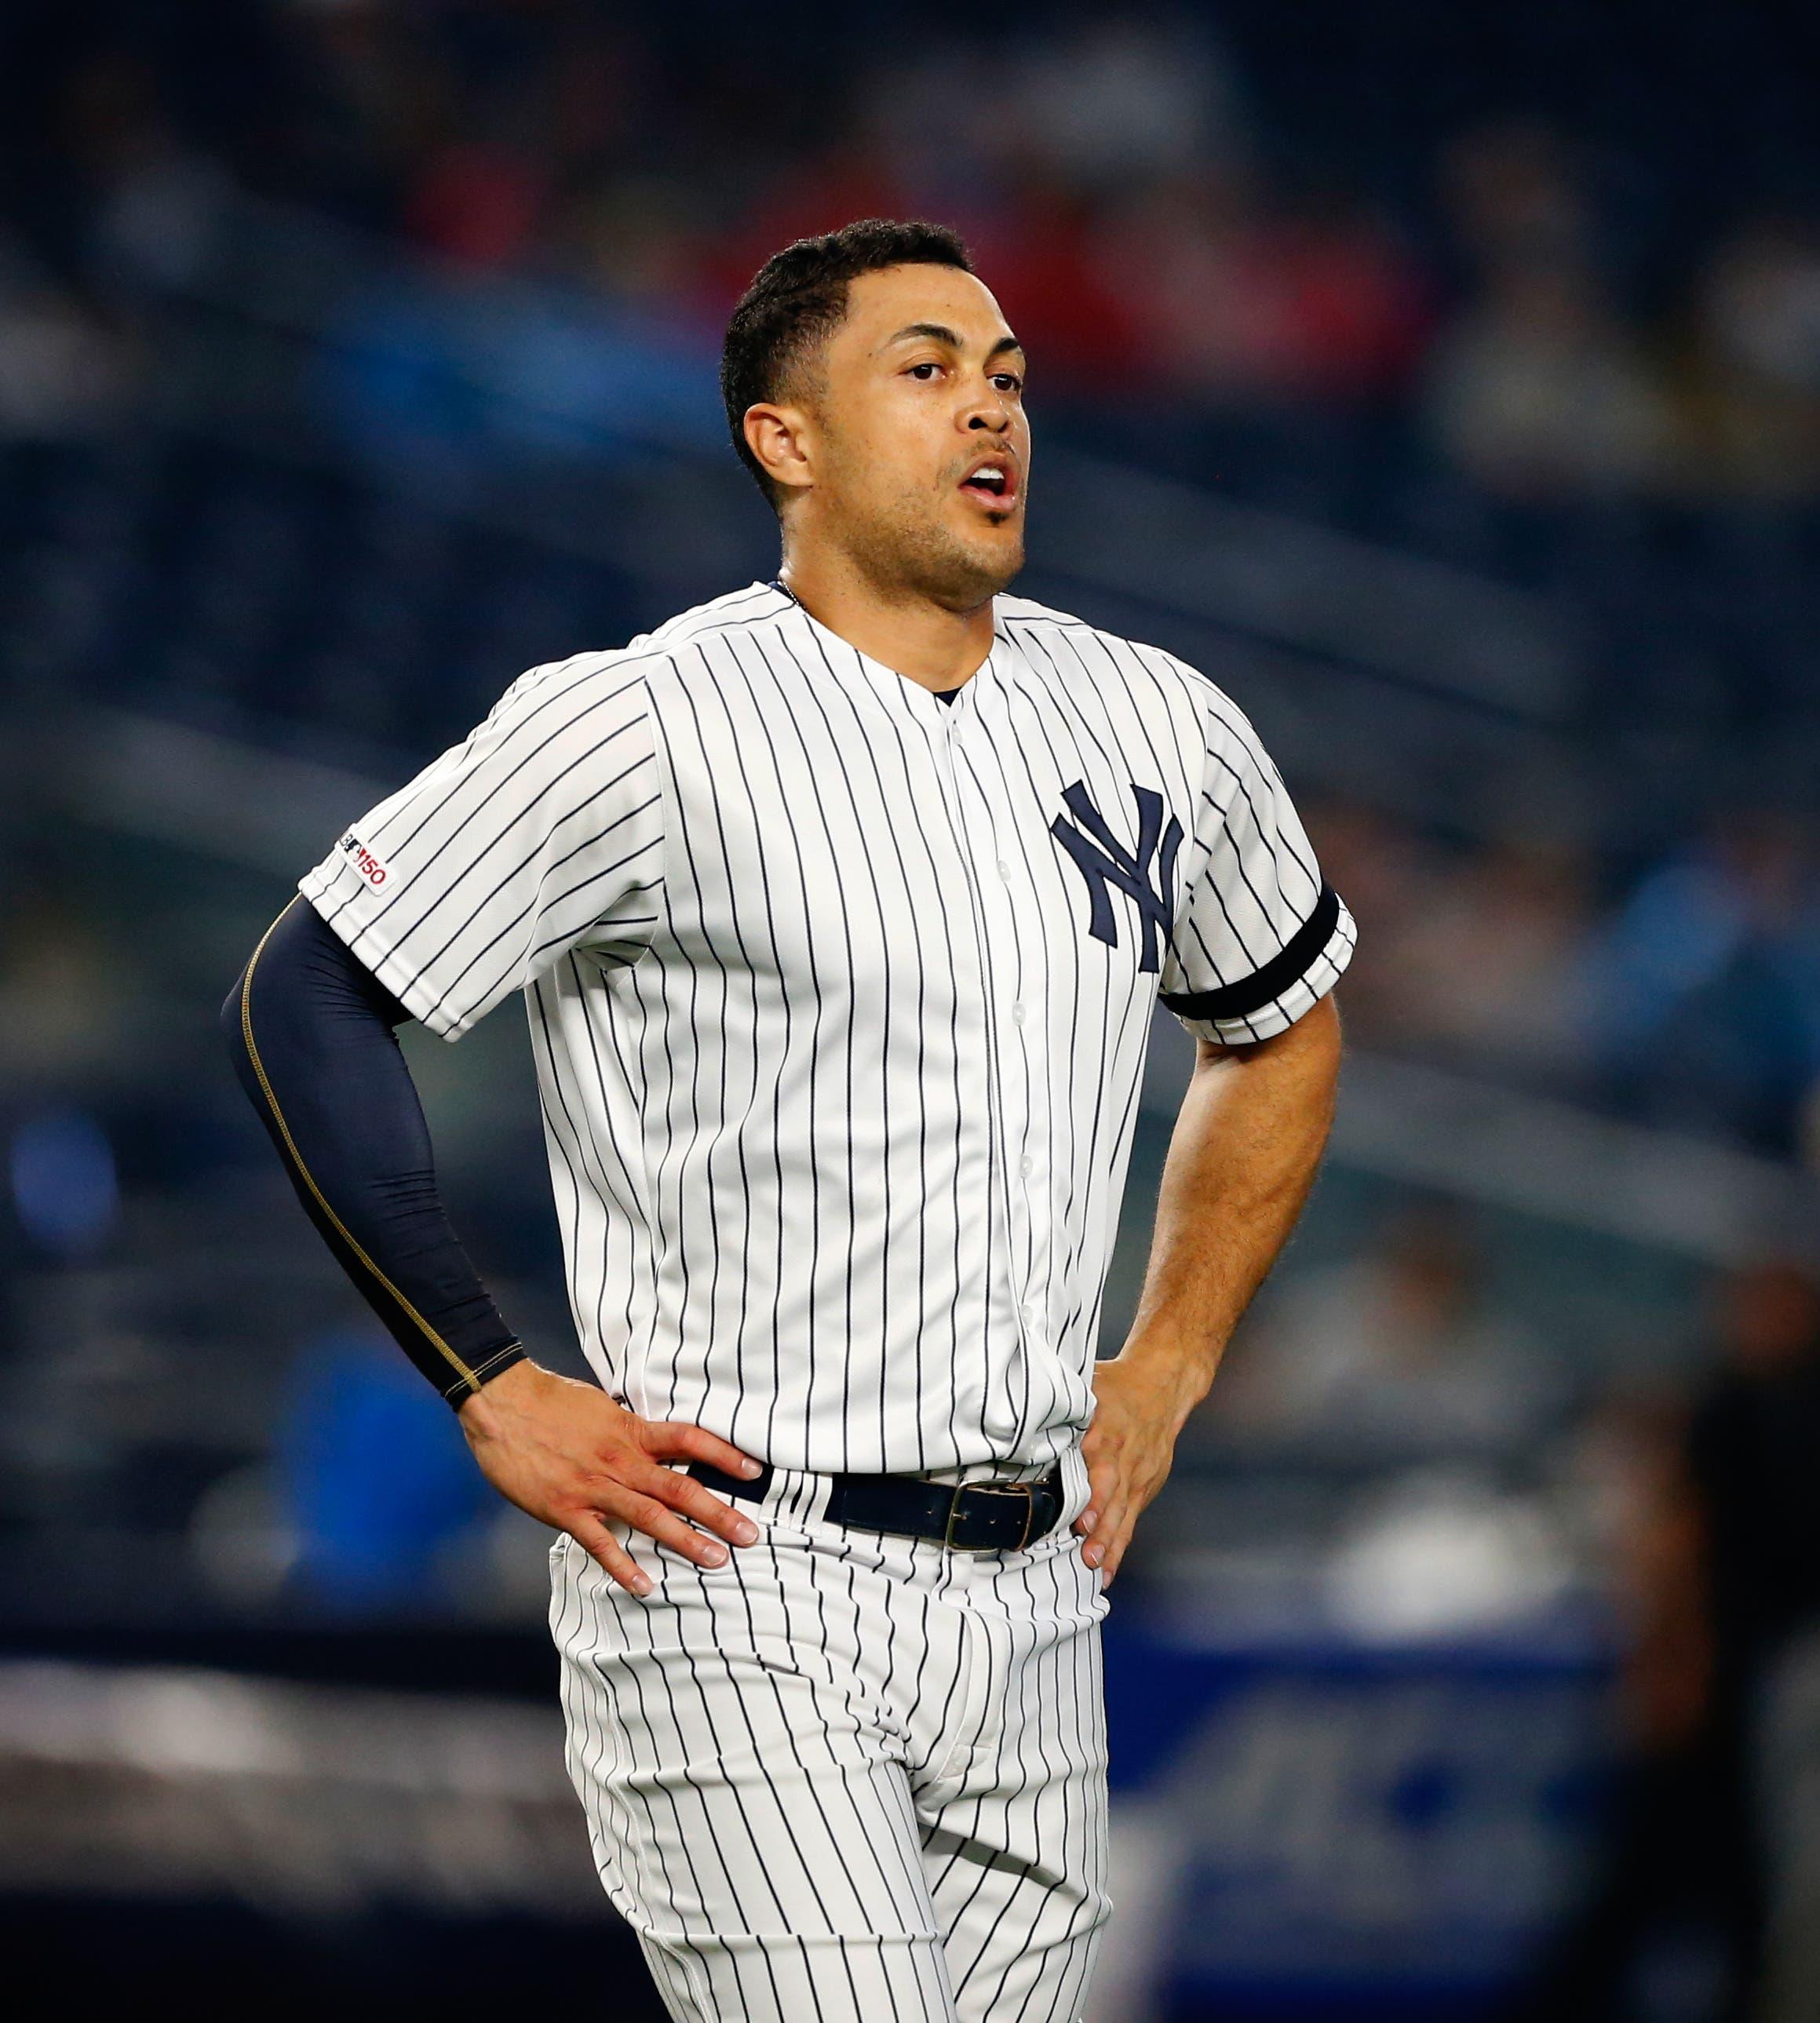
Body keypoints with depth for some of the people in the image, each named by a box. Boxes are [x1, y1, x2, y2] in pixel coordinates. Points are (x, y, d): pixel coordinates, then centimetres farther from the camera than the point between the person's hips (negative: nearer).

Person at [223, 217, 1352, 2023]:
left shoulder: (1165, 736, 10)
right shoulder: (645, 732, -9)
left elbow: (1281, 1028, 28)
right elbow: (304, 1007, -6)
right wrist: (495, 1396, -8)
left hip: (1030, 1600, 6)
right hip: (741, 1594, -6)